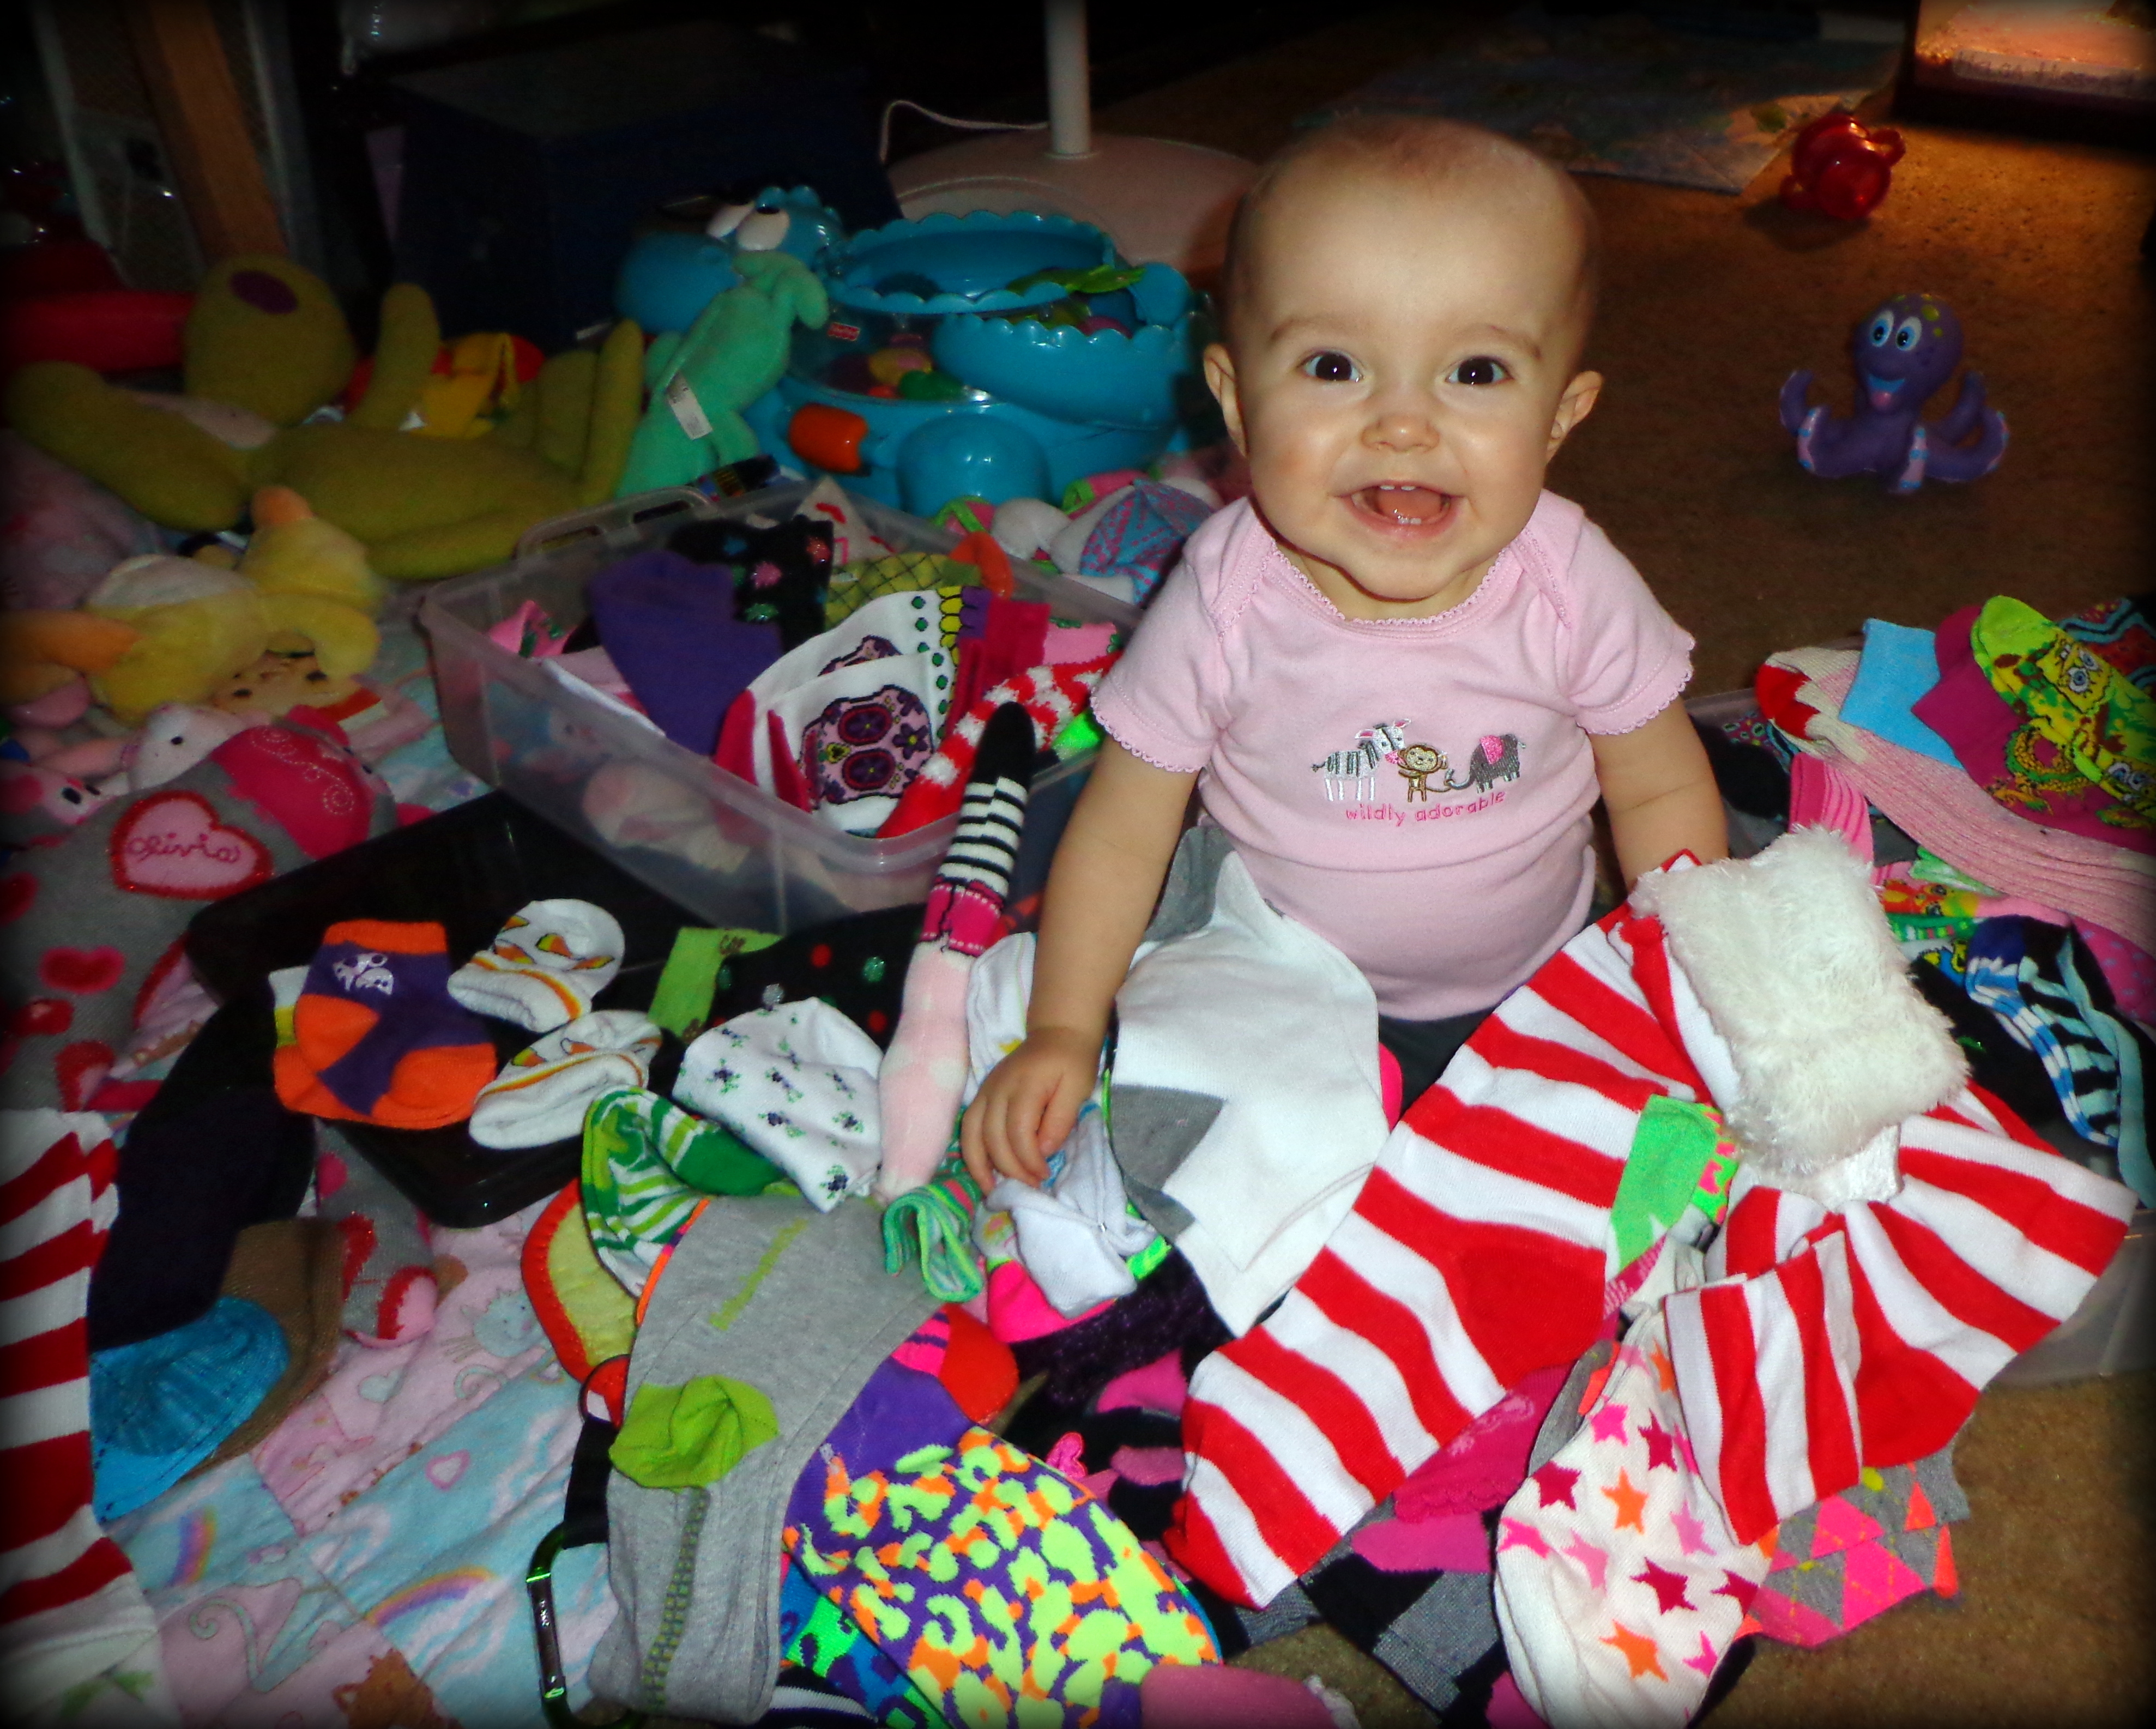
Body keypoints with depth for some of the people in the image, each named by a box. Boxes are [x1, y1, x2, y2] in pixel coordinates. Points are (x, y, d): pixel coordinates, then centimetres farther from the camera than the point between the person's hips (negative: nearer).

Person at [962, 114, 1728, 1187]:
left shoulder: (1574, 589, -20)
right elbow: (1123, 829, -11)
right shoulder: (1224, 604, -23)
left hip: (1532, 990, 1)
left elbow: (1663, 792, -4)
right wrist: (1062, 1034, -14)